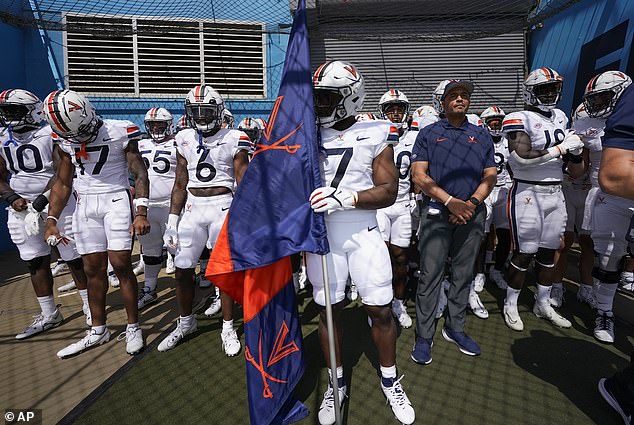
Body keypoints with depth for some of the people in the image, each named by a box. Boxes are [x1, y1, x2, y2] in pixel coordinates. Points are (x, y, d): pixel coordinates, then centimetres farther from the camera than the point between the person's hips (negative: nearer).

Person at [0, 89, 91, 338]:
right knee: (36, 262, 10)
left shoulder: (50, 135, -8)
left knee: (74, 257, 0)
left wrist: (40, 201, -19)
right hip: (22, 208, 6)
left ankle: (90, 306, 17)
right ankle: (49, 315, 23)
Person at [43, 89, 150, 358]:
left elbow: (140, 174, -9)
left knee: (121, 265, -6)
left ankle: (133, 327, 7)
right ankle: (98, 330, 19)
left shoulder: (119, 132, -10)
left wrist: (141, 213, -17)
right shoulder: (65, 140, 4)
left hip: (116, 201, -4)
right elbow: (62, 183, 13)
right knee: (93, 269, 6)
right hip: (85, 205, 5)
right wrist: (51, 220, 7)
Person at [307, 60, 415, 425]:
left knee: (381, 311, 6)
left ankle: (390, 381, 33)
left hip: (363, 234, -1)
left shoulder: (375, 134, -2)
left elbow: (389, 191, -8)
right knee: (330, 311, 11)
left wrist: (345, 198, -22)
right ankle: (336, 383, 33)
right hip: (322, 235, 2)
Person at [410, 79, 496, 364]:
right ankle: (424, 336, 10)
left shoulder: (481, 135, 14)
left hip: (473, 214, 4)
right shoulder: (428, 134, 4)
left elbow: (490, 176, 9)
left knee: (463, 274, 11)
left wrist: (472, 203, -9)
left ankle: (454, 328, 28)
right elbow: (418, 175, -5)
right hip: (438, 213, -3)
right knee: (430, 276, -2)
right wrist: (450, 201, -14)